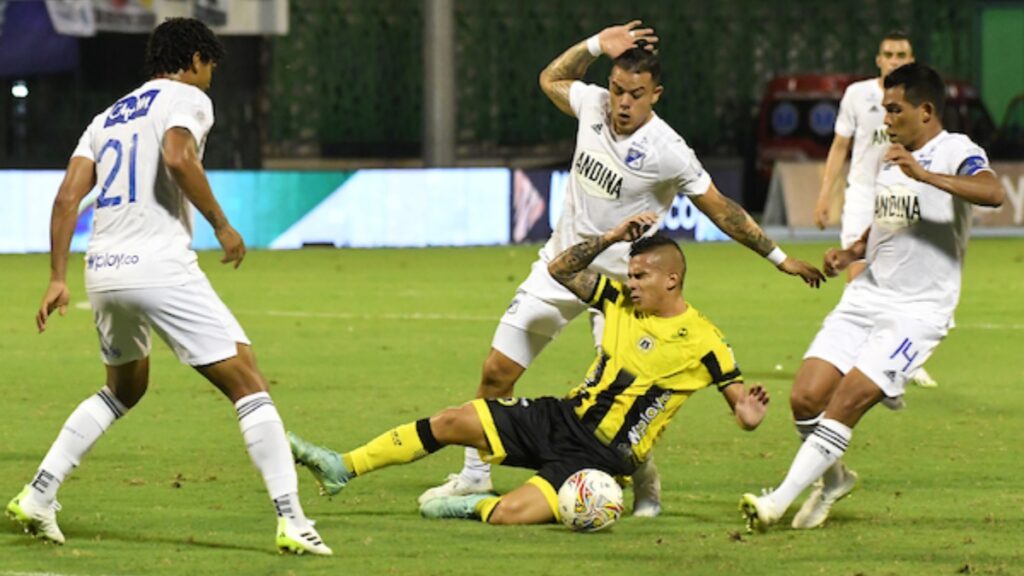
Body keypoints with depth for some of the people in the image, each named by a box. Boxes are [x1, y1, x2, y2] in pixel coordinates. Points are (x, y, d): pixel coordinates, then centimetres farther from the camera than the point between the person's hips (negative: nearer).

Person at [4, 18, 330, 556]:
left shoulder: (108, 117, 22)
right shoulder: (187, 98, 3)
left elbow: (67, 197, 12)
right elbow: (177, 156, -18)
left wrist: (58, 279, 12)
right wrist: (222, 225, -9)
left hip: (103, 270, 7)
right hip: (161, 266, -7)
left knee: (124, 389, 29)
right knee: (248, 385, -4)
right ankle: (291, 520, -14)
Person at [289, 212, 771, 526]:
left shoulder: (701, 342, -11)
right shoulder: (622, 301, 6)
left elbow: (740, 399, -5)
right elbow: (560, 271, 7)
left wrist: (747, 413, -29)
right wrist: (610, 239, -4)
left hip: (600, 456, -6)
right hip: (561, 417, 6)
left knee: (509, 513, -28)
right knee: (452, 422, -6)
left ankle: (473, 508, 7)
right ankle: (342, 468, 2)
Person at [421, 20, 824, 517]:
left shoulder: (666, 151, -20)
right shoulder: (593, 105, -5)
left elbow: (722, 211, -11)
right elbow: (550, 79, 17)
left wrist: (780, 258, -8)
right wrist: (597, 44, 2)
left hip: (618, 283, -5)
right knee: (496, 372, 4)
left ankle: (645, 485, 11)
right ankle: (474, 475, 19)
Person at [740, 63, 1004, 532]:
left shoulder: (956, 152, -10)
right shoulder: (892, 158, 16)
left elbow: (993, 193, -32)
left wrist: (926, 175, -41)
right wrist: (852, 252, 12)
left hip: (918, 310, -7)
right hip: (867, 297, 7)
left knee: (846, 402, -16)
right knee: (809, 395, -6)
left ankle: (780, 501, -11)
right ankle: (833, 479, 20)